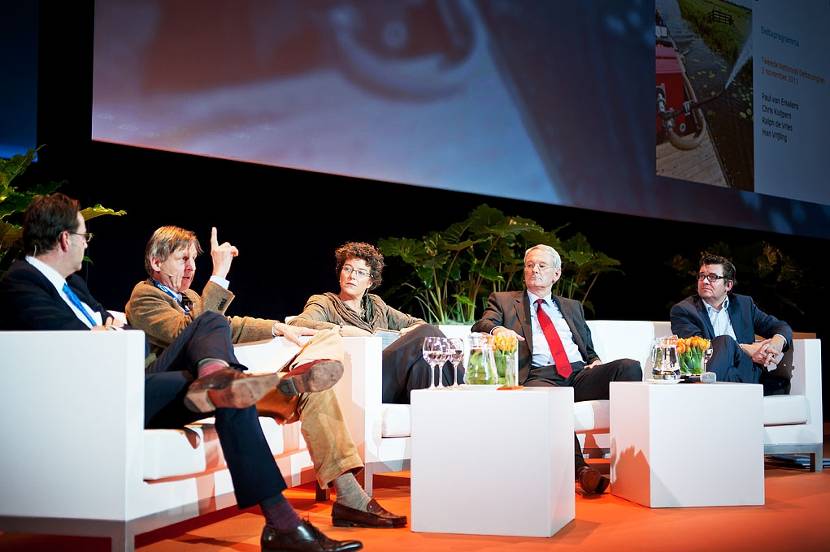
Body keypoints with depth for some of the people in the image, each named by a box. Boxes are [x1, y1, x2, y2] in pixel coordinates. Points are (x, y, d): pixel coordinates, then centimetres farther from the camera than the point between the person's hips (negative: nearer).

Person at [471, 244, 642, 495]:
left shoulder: (572, 307, 32)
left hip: (581, 375, 4)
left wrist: (595, 362, 7)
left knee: (629, 367, -25)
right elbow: (480, 326, 3)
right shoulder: (503, 300, 21)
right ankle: (580, 469, -42)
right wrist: (497, 329, -22)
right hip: (539, 377, -4)